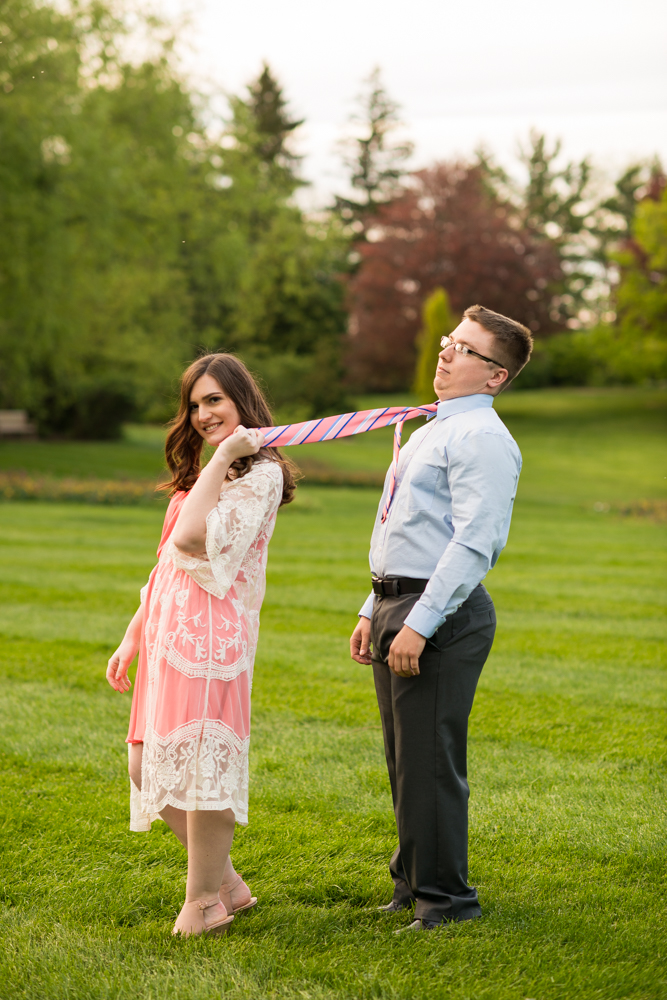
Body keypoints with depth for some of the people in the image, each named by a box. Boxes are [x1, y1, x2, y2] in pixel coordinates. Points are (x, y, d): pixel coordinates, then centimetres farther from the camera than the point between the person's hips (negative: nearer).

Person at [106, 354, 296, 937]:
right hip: (167, 633, 9)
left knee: (201, 762, -6)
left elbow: (193, 538, -20)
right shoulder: (200, 476, 22)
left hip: (211, 632, -9)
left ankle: (205, 900, 6)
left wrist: (224, 454, -14)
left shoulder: (260, 474, -6)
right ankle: (226, 881, 19)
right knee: (147, 768, 9)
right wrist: (132, 638, 22)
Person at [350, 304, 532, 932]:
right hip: (397, 605, 10)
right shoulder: (433, 430, 20)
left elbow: (474, 543, -22)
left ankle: (443, 897, 7)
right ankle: (413, 881, 29)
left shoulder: (482, 438, -13)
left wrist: (419, 624, -25)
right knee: (405, 761, 17)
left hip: (442, 616, -10)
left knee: (430, 762, -5)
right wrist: (375, 612, 21)